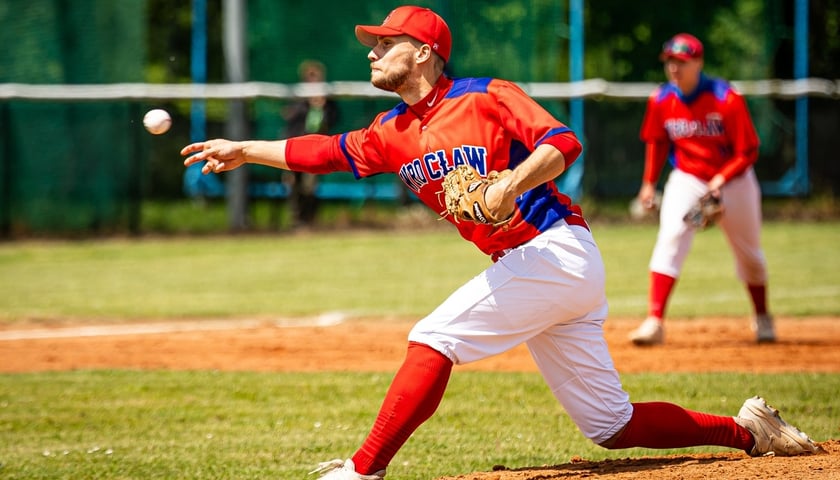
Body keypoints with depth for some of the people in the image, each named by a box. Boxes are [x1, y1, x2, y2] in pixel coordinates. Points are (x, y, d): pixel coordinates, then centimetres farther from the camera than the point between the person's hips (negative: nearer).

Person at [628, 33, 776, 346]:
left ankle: (762, 318, 38)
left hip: (733, 181, -1)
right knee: (670, 239, -21)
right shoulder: (661, 100, -9)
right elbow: (656, 142, 10)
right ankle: (654, 321, -27)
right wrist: (649, 184, 6)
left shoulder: (727, 100, -21)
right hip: (686, 180, 2)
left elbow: (747, 152, -17)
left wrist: (720, 180, -29)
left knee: (748, 252, 13)